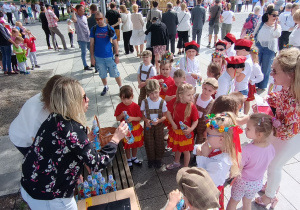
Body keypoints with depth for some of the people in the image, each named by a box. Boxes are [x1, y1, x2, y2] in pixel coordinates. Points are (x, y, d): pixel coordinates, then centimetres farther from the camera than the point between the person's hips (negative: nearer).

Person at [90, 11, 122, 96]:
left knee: (115, 73, 4)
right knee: (102, 74, 15)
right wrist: (92, 57, -1)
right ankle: (105, 87, 37)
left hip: (109, 56, -2)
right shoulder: (94, 29, 1)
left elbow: (115, 43, -1)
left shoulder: (110, 29, -4)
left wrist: (117, 55, -6)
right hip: (98, 57, 2)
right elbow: (92, 44, 3)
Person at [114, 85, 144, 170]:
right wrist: (122, 115, -27)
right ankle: (129, 160, 38)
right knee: (127, 146, 16)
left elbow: (140, 118, -12)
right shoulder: (119, 106, -14)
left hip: (135, 129, 1)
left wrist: (132, 118, -29)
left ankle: (134, 158, 45)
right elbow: (117, 119, -6)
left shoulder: (135, 106, -16)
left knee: (135, 145, 20)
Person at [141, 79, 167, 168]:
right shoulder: (144, 102, -13)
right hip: (148, 125, 0)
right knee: (149, 143, 13)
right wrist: (146, 120, -24)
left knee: (159, 143, 14)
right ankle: (151, 159, 36)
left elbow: (165, 116, -8)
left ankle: (158, 159, 37)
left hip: (159, 125, 0)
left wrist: (159, 120, -27)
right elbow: (142, 114, -5)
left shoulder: (162, 102, -14)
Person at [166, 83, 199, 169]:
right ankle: (176, 162, 55)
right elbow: (168, 112, -6)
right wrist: (173, 123, -14)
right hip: (175, 130, 3)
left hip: (186, 132, -3)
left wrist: (191, 129, -28)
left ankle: (185, 167, 40)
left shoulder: (192, 107, -23)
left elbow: (195, 120, -13)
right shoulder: (174, 102, -19)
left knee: (186, 151, 15)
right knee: (177, 148, 27)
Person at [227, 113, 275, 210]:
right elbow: (262, 165, -1)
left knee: (233, 201, 22)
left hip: (243, 182, -5)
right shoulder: (271, 148, -18)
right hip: (258, 183, 5)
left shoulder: (247, 150, -37)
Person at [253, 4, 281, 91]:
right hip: (258, 48, 1)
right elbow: (254, 35, 10)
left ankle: (262, 86, 22)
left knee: (265, 69, 8)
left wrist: (276, 24, -15)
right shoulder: (261, 24, 2)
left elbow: (277, 35, -20)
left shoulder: (277, 26, 0)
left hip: (269, 50, -1)